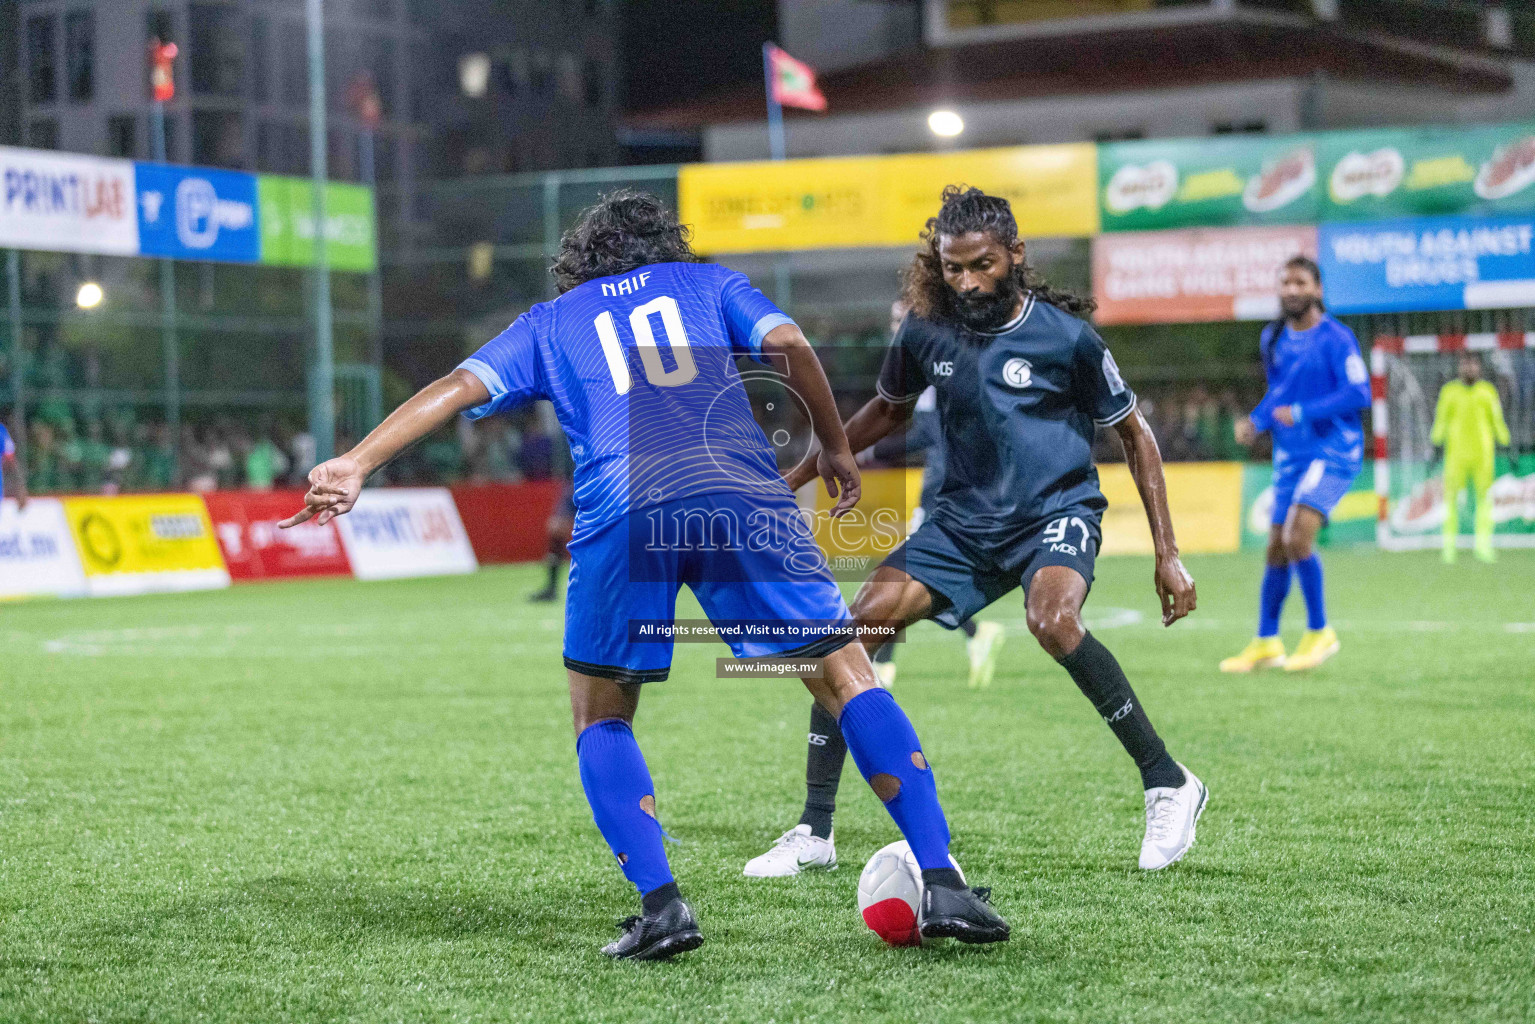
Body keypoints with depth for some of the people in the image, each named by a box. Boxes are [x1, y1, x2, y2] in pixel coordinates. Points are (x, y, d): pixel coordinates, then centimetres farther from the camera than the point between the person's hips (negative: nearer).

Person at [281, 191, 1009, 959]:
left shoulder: (548, 323, 28)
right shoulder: (706, 282, 28)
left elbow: (458, 388, 16)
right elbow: (788, 343, 12)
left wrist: (355, 464, 12)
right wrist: (836, 448, 22)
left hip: (621, 513, 0)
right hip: (740, 492, 0)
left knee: (600, 717, 18)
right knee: (847, 677, 7)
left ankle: (660, 905, 1)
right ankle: (941, 884, -3)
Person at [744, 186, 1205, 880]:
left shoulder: (1065, 336, -11)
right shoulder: (926, 331, -1)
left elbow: (1134, 436, 0)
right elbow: (887, 410, 20)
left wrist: (1167, 555, -3)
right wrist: (797, 475, 15)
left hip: (1056, 513, -4)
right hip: (964, 519, 5)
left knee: (1052, 621, -36)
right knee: (854, 629, -12)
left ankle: (1168, 784, -18)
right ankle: (814, 834, -2)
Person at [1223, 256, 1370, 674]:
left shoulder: (1336, 338, -11)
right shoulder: (1272, 339, 10)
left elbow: (1359, 393, -18)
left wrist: (1301, 412, -23)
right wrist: (1255, 421, 4)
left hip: (1333, 451, -6)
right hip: (1290, 455, 7)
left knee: (1298, 538, -21)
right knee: (1276, 550, 6)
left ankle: (1319, 632, -5)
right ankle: (1266, 643, 18)